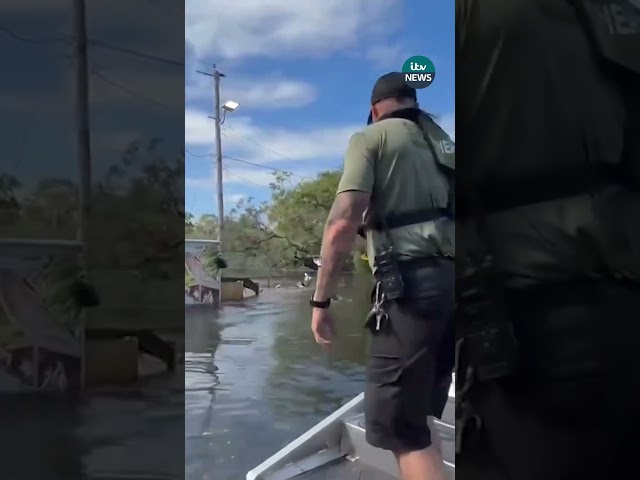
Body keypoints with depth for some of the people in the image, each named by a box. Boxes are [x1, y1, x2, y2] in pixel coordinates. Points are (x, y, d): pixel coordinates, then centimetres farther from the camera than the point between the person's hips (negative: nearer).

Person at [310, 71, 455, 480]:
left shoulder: (372, 137, 4)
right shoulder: (445, 144, 24)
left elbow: (343, 223, -10)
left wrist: (321, 300, -6)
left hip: (413, 285, -7)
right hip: (451, 280, 7)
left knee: (396, 423, -2)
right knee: (417, 413, 19)